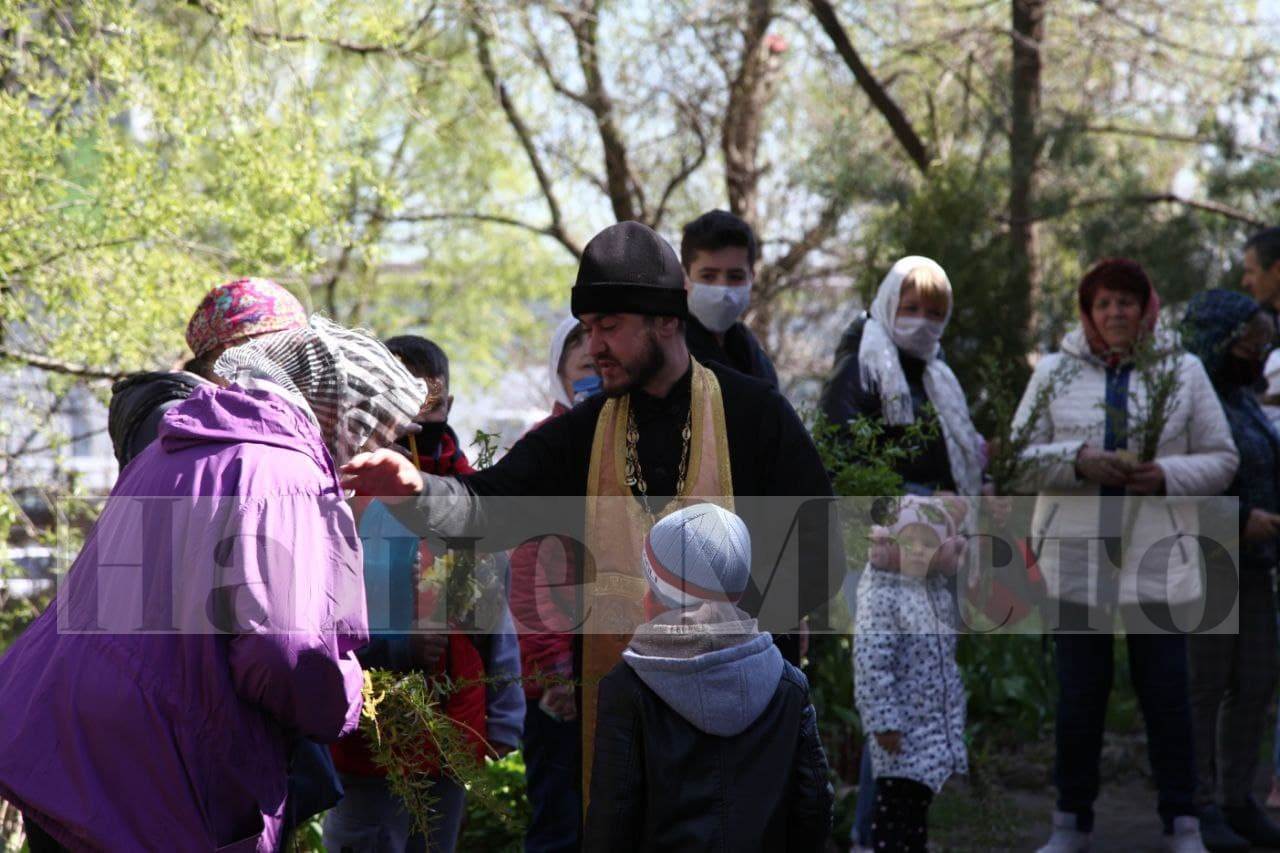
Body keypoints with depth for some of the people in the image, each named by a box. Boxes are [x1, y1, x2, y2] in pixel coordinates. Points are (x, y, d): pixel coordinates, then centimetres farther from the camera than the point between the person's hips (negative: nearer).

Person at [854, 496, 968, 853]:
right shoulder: (881, 596, -20)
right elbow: (871, 666, -24)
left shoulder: (933, 586, 7)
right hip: (903, 726, -8)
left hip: (936, 722, 8)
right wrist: (885, 723, -24)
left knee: (920, 797, 16)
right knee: (896, 800, -3)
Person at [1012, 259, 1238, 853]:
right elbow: (1021, 458, 5)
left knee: (1166, 692, 0)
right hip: (1076, 558, 1)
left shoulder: (1183, 372, 6)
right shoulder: (1054, 373, 7)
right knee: (1078, 693, 5)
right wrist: (1079, 460, -13)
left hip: (1157, 559, -1)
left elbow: (1222, 459, 7)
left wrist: (1167, 475, -12)